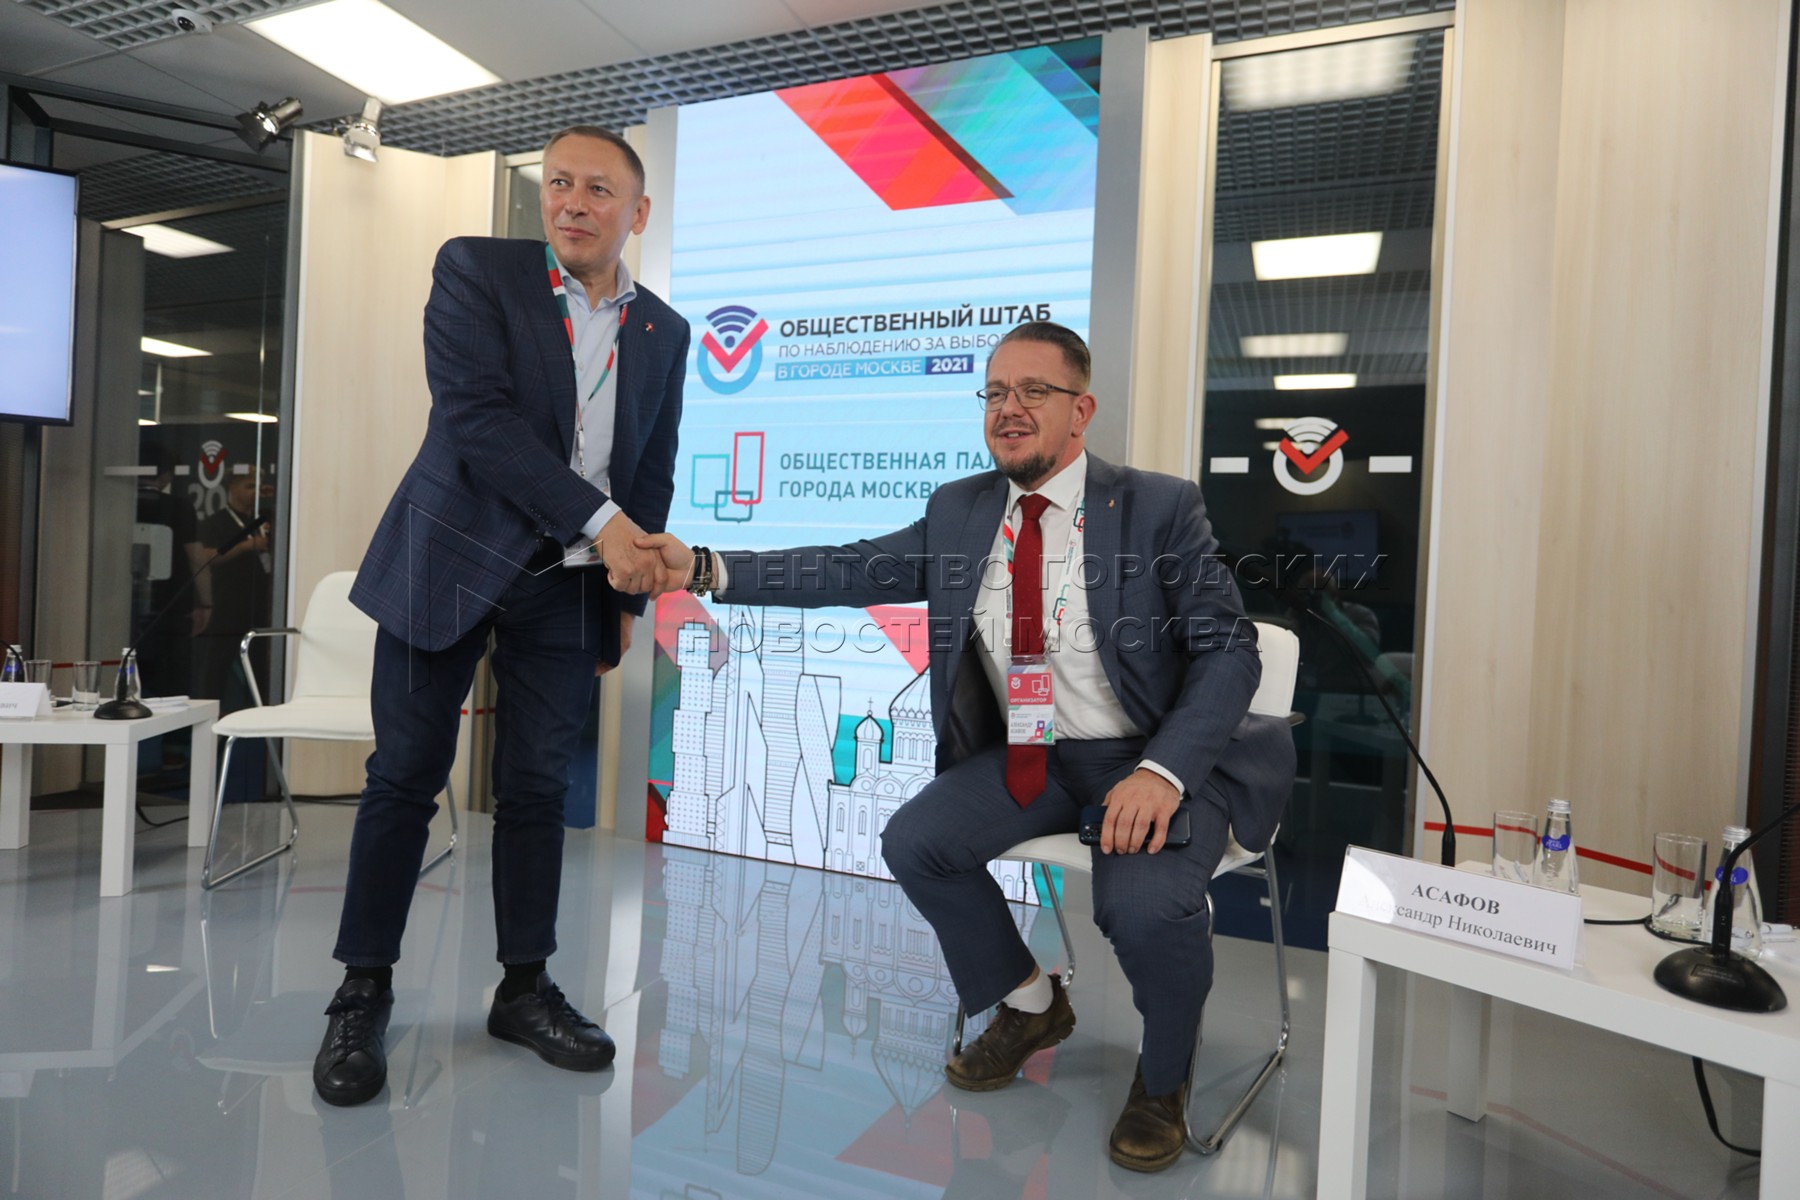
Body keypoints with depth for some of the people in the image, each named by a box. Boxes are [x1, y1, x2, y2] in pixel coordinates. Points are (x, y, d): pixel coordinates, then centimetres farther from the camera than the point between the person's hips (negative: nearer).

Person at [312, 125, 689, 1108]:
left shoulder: (664, 332, 9)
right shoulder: (474, 271, -3)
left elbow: (652, 473, 13)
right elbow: (476, 414, -17)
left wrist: (628, 594, 10)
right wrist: (600, 523, -22)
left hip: (568, 586, 3)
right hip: (452, 561, -2)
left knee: (538, 787, 6)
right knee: (406, 778, 3)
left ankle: (525, 989, 19)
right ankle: (363, 992, 18)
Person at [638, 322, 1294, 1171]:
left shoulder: (1159, 507, -9)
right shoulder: (959, 511, 3)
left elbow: (1229, 649, -11)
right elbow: (852, 569, -3)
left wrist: (1162, 771, -27)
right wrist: (704, 569, -13)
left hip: (1151, 760, -4)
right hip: (1031, 757, 5)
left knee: (1144, 902, -29)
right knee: (913, 842, -11)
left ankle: (1163, 1080, 8)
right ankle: (1029, 1005, 19)